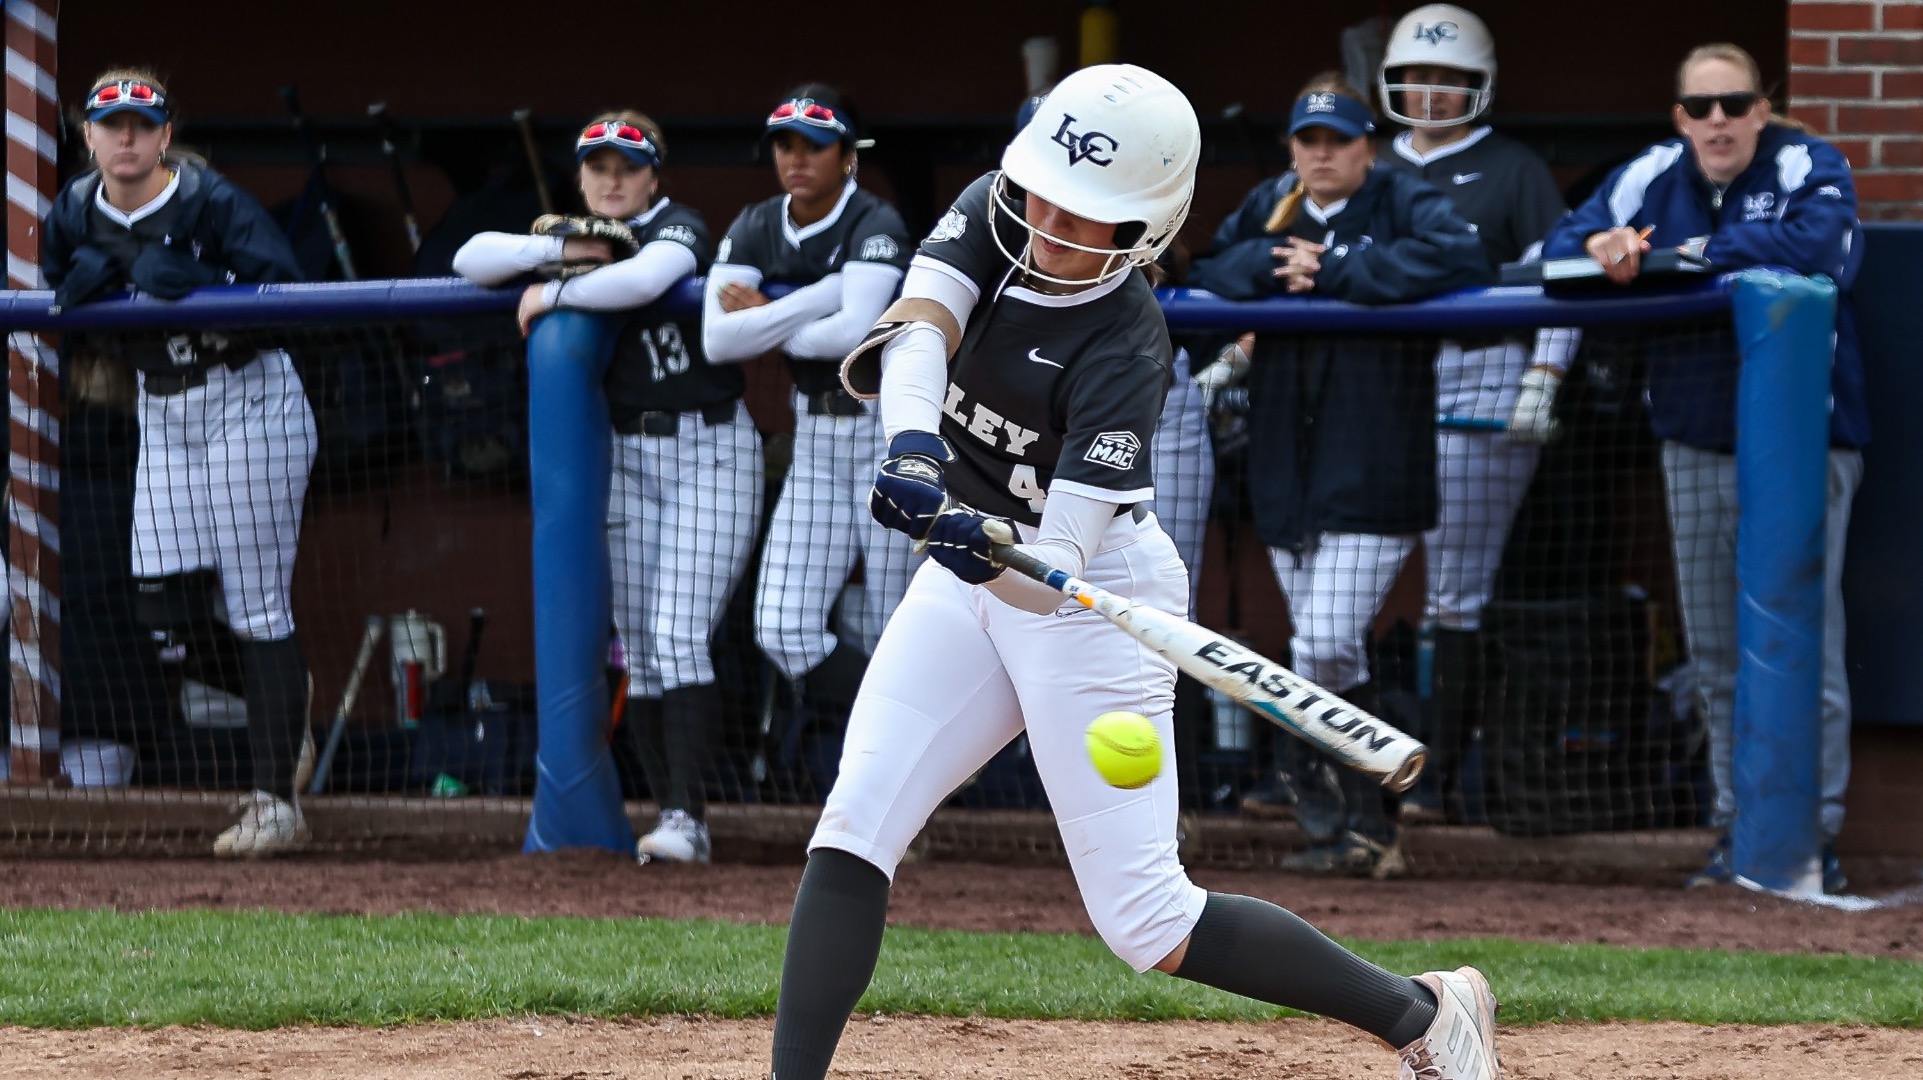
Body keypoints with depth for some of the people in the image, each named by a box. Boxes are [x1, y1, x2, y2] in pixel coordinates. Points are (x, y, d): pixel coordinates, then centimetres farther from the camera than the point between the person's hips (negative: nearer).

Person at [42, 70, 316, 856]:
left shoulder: (211, 202, -16)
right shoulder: (74, 216, 2)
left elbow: (284, 293, -23)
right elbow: (56, 307, 11)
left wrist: (190, 284, -34)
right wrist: (82, 285, -11)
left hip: (248, 401, -6)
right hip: (161, 412, 6)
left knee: (255, 604, -7)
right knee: (164, 606, 1)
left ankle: (276, 802, -2)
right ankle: (281, 696, 32)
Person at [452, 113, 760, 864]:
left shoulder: (680, 229, -9)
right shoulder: (576, 244, 11)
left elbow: (644, 278, -32)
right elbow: (471, 259, 4)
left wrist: (553, 294, -19)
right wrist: (557, 251, -9)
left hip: (711, 451, -7)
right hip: (628, 455, 7)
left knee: (679, 634, -16)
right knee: (637, 648, 2)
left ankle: (688, 819, -19)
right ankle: (672, 816, 5)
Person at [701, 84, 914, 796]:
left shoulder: (874, 225, -13)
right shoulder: (755, 230, 3)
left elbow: (853, 331, -29)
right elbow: (717, 342, -10)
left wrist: (765, 322, -14)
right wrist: (821, 298, -18)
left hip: (895, 430, -5)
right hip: (815, 437, 5)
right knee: (782, 630, -7)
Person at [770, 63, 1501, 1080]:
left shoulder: (1125, 349, -27)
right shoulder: (989, 214, -9)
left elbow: (1055, 571, -31)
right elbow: (917, 329, -28)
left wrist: (993, 552, -53)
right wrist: (912, 444, -47)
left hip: (1086, 602, -7)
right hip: (972, 579, 7)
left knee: (1147, 921, -6)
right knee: (852, 831, -8)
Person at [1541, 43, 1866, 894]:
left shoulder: (1810, 168, -6)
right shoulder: (1653, 178, 8)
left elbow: (1819, 247, -27)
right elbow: (1560, 249, 5)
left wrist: (1701, 250, -20)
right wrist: (1602, 246, -19)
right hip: (1696, 444, 5)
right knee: (1715, 654, 9)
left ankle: (1816, 832, -4)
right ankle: (1739, 829, 16)